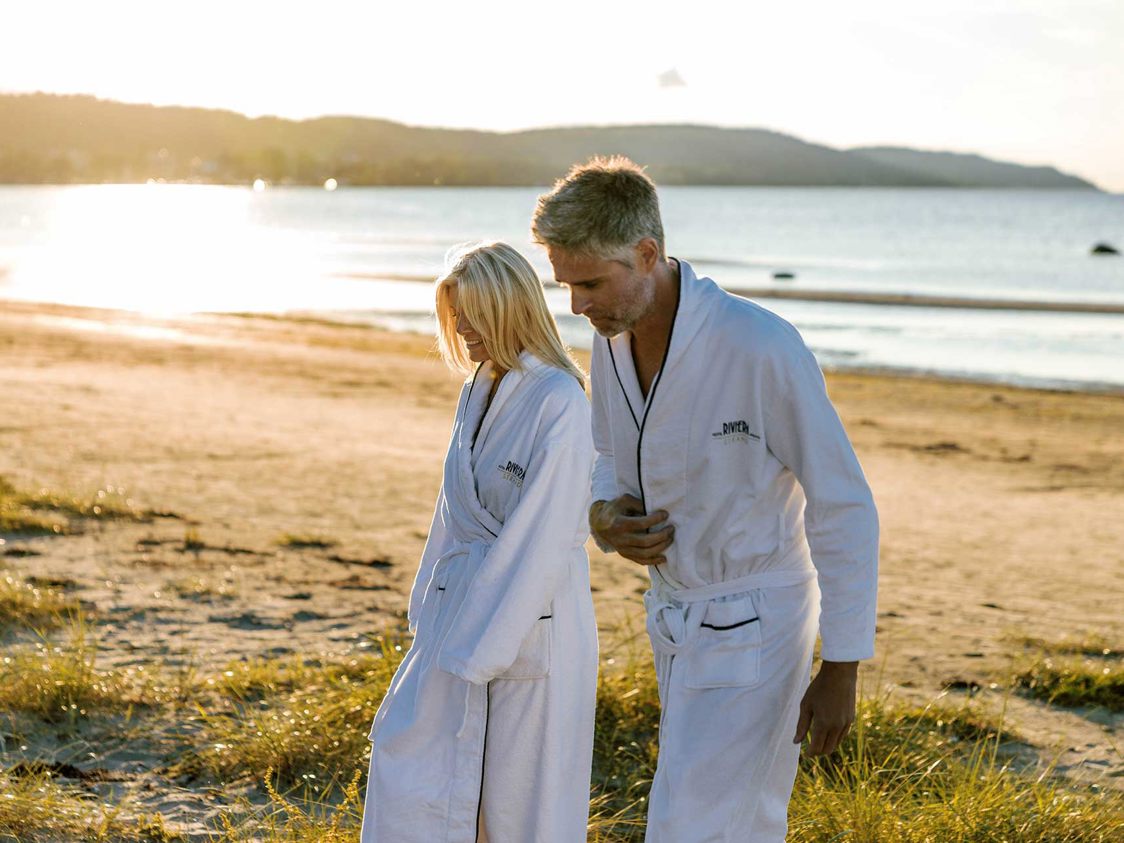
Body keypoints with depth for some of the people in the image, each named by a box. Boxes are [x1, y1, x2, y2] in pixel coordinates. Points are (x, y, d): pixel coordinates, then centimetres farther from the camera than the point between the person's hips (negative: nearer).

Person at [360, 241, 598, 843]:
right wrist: (429, 606, 13)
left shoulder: (559, 403, -18)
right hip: (462, 606, 8)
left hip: (528, 621, -8)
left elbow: (542, 541, -19)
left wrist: (485, 649, -17)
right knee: (408, 749, 9)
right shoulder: (481, 387, 8)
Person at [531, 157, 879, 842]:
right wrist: (605, 515, -8)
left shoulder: (763, 348, -26)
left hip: (752, 624, -7)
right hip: (672, 611, 7)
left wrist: (842, 666, -17)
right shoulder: (613, 341, -4)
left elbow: (846, 510, -19)